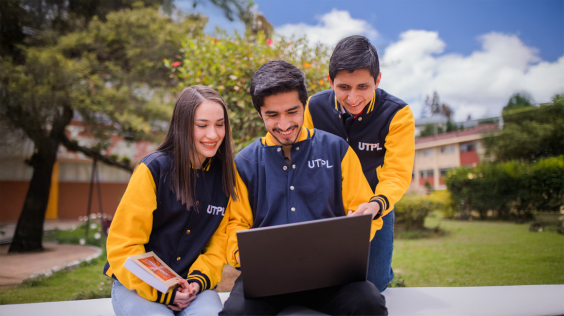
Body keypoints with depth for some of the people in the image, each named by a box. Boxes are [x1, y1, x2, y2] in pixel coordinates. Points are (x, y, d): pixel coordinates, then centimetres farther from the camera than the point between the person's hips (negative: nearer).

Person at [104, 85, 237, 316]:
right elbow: (123, 244, -9)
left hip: (192, 286, 2)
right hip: (137, 285, -1)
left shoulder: (226, 174, 1)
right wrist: (159, 292, -16)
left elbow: (220, 238, 5)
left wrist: (199, 280, -10)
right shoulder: (154, 169, -9)